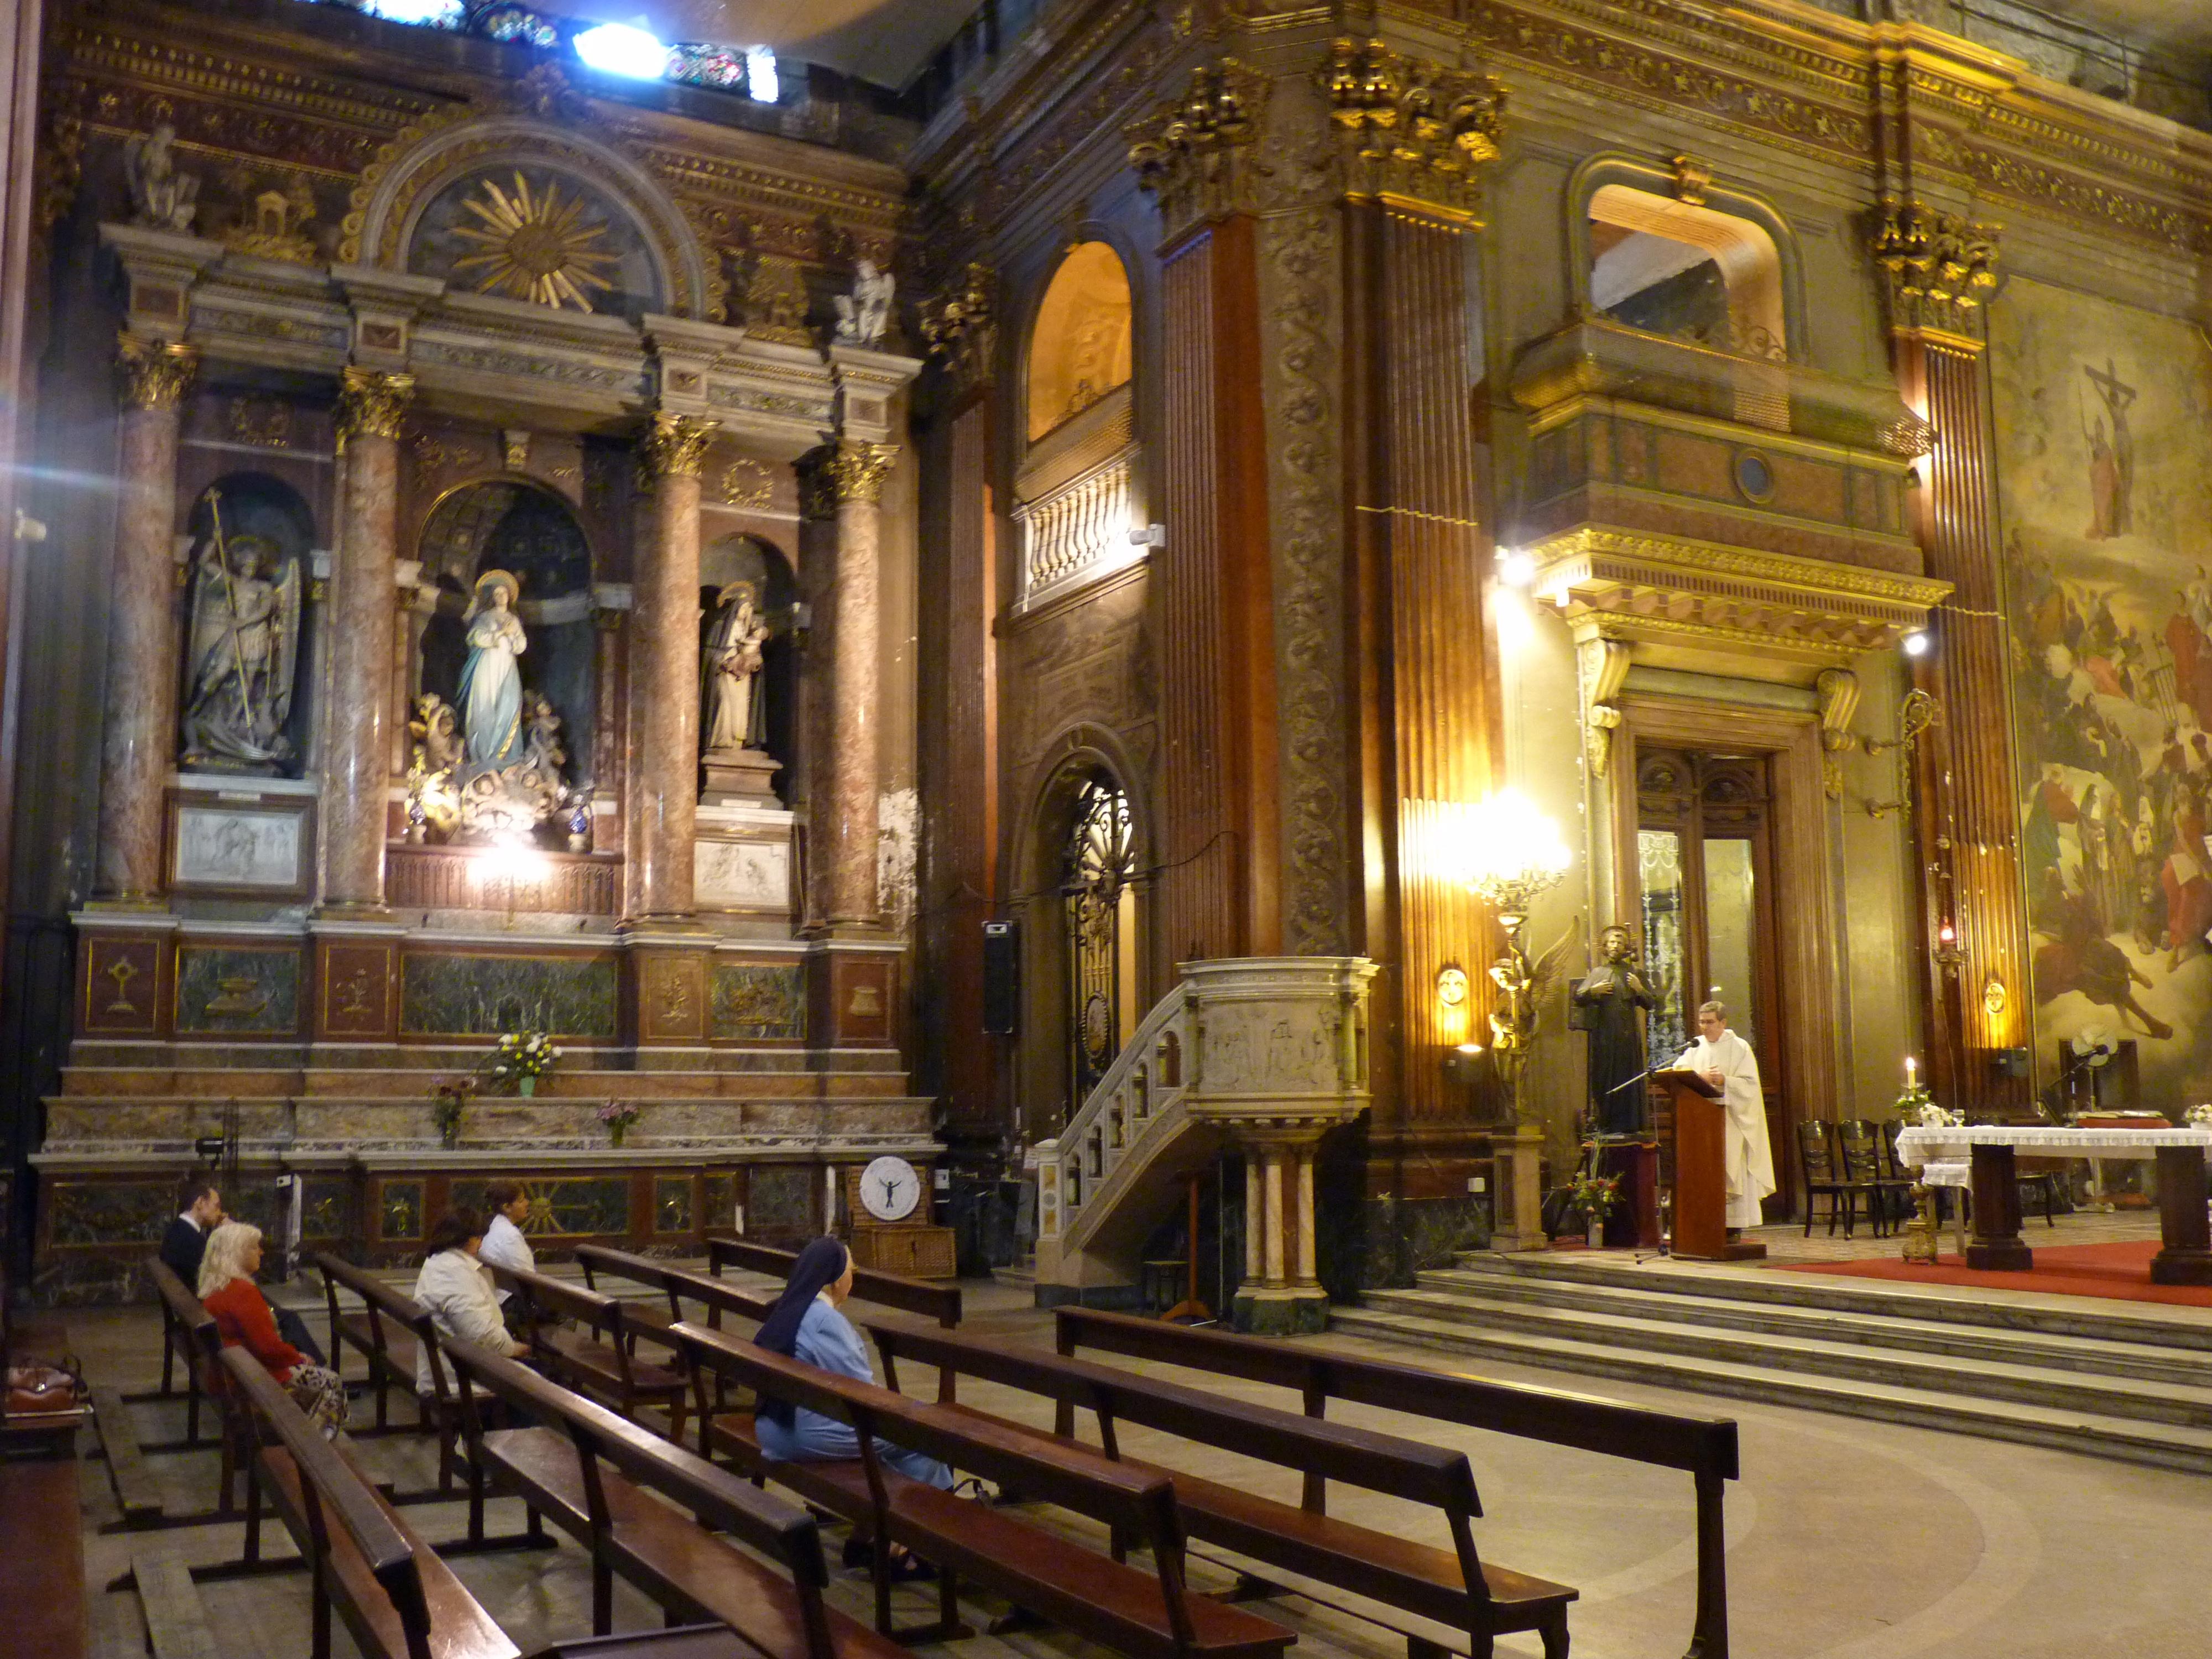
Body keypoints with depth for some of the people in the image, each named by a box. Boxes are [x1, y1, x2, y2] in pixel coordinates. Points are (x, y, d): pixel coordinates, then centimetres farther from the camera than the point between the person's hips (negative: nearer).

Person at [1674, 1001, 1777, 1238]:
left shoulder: (1739, 1048, 2)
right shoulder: (1695, 1048, 14)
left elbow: (1750, 1083, -6)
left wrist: (1724, 1081, -21)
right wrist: (1701, 1077, -16)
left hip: (1730, 1120, -3)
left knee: (1731, 1171, -7)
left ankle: (1733, 1225, -4)